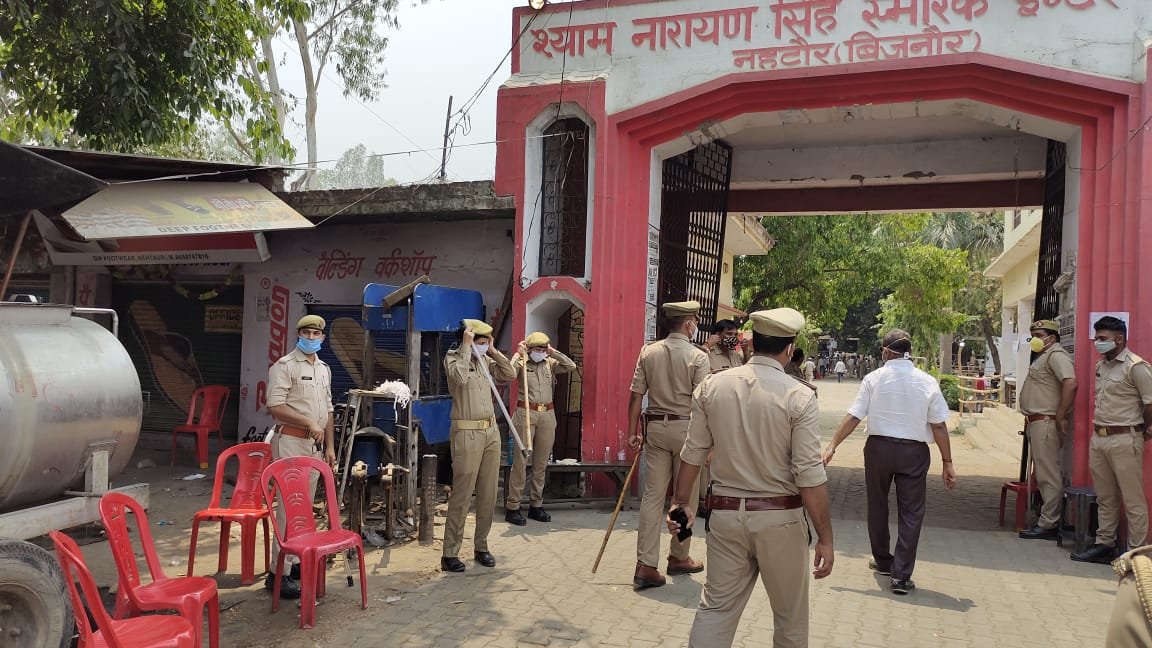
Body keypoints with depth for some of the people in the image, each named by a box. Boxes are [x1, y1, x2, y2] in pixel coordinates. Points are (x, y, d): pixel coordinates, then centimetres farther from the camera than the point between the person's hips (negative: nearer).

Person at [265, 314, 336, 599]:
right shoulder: (284, 366, -8)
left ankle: (296, 561, 23)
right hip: (291, 441, -8)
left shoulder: (324, 369, 16)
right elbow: (275, 407, -17)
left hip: (314, 444, 8)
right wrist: (309, 423, -19)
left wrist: (330, 446, 17)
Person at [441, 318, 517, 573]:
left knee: (488, 494, 10)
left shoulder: (485, 360, 13)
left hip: (491, 431, 7)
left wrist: (493, 351, 4)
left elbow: (510, 374, 8)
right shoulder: (453, 357, -5)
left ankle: (481, 547, 22)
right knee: (462, 494, -5)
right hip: (467, 433, -7)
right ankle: (450, 554, 2)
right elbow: (460, 377, -25)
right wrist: (466, 347, -17)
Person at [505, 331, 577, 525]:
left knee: (541, 463, 9)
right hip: (525, 414, -4)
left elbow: (571, 366, -3)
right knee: (520, 461, -5)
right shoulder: (522, 363, 0)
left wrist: (553, 352, -3)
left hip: (547, 415, 4)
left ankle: (536, 505, 19)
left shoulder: (550, 364, 10)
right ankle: (512, 507, -1)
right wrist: (518, 355, -12)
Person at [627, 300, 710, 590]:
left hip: (655, 427, 4)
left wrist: (634, 431, 7)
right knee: (686, 497, 11)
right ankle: (679, 557, 24)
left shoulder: (648, 352, 3)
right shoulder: (698, 357, -8)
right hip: (686, 428, -4)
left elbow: (636, 395, 1)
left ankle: (646, 565, 3)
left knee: (652, 495, 5)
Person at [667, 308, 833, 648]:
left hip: (725, 513, 3)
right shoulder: (799, 396, -12)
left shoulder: (712, 386, -2)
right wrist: (825, 538, -7)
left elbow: (692, 453, 4)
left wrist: (680, 503, 16)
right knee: (790, 615, 17)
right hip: (779, 517, -3)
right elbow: (810, 474, -14)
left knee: (716, 608, 11)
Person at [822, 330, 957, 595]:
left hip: (879, 447, 0)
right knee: (910, 513, 6)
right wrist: (947, 463, 4)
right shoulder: (927, 382, -3)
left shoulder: (874, 379, -5)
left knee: (877, 506, 18)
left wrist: (832, 446, -1)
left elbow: (853, 417, -7)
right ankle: (901, 576, 3)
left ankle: (883, 561, 33)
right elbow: (939, 426, -3)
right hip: (914, 452, 0)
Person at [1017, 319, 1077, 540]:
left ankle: (1048, 524, -3)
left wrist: (1061, 416, -22)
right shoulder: (1043, 356, 21)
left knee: (1048, 475, -7)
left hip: (1046, 423, -11)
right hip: (1036, 423, 11)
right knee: (1044, 475, 13)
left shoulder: (1056, 355, -11)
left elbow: (1071, 383, -27)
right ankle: (1049, 520, 20)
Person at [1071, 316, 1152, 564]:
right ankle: (1104, 545, 23)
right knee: (1105, 499, 15)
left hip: (1124, 441, -8)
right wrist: (1099, 430, 14)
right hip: (1099, 439, 8)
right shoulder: (1101, 366, 13)